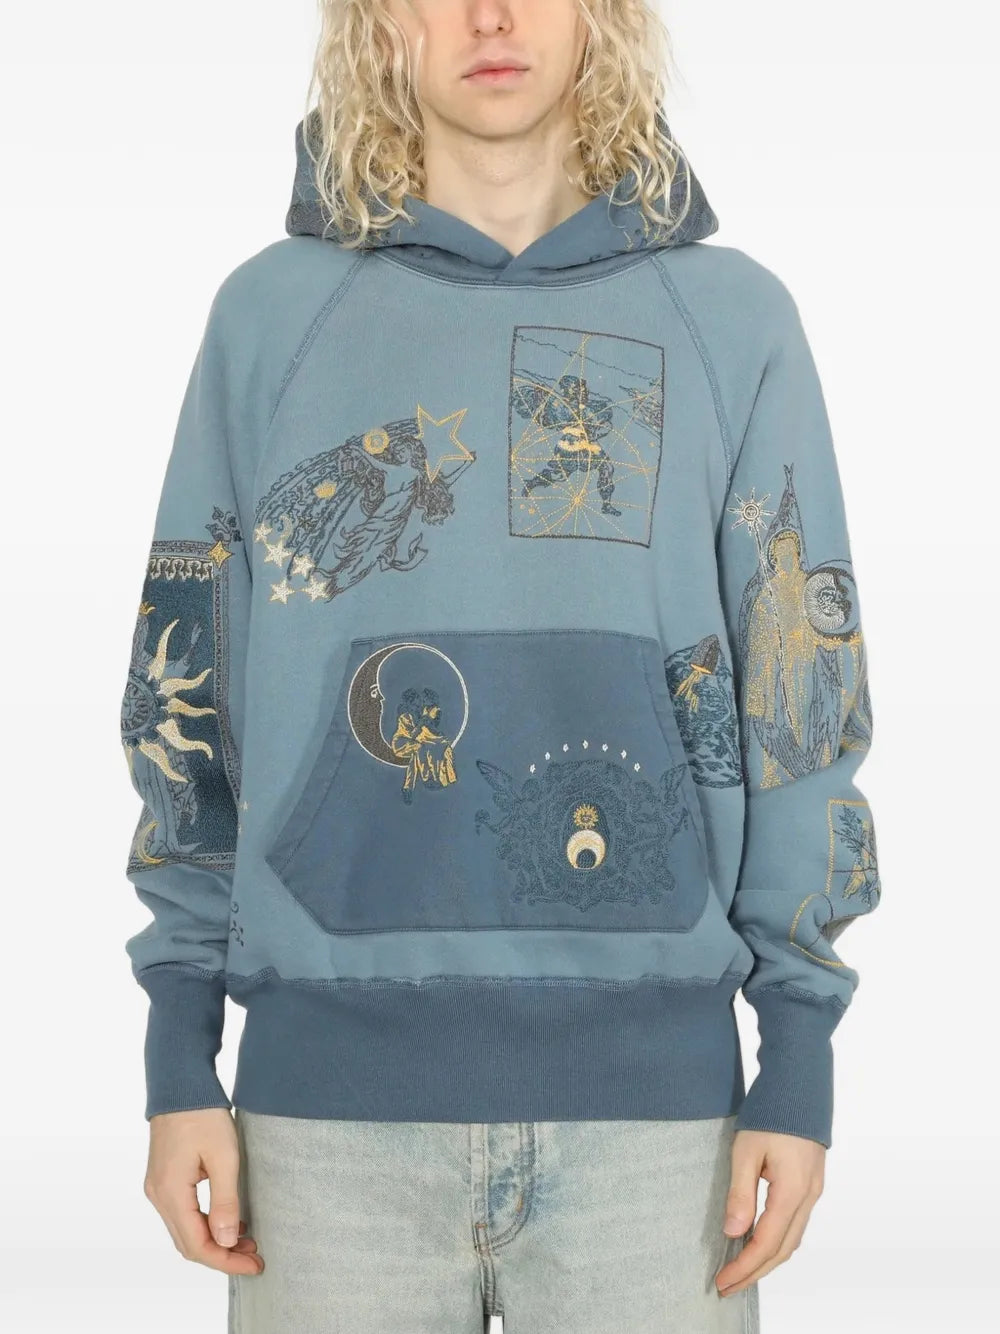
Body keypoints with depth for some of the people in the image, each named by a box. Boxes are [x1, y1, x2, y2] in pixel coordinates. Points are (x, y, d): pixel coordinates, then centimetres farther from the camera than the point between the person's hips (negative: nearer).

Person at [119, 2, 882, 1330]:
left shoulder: (732, 317, 6)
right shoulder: (271, 313, 6)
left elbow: (800, 699, 5)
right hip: (332, 1081, 1)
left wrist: (800, 1062, 1)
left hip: (649, 1082, 0)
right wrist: (180, 1064, 3)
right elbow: (191, 689, 7)